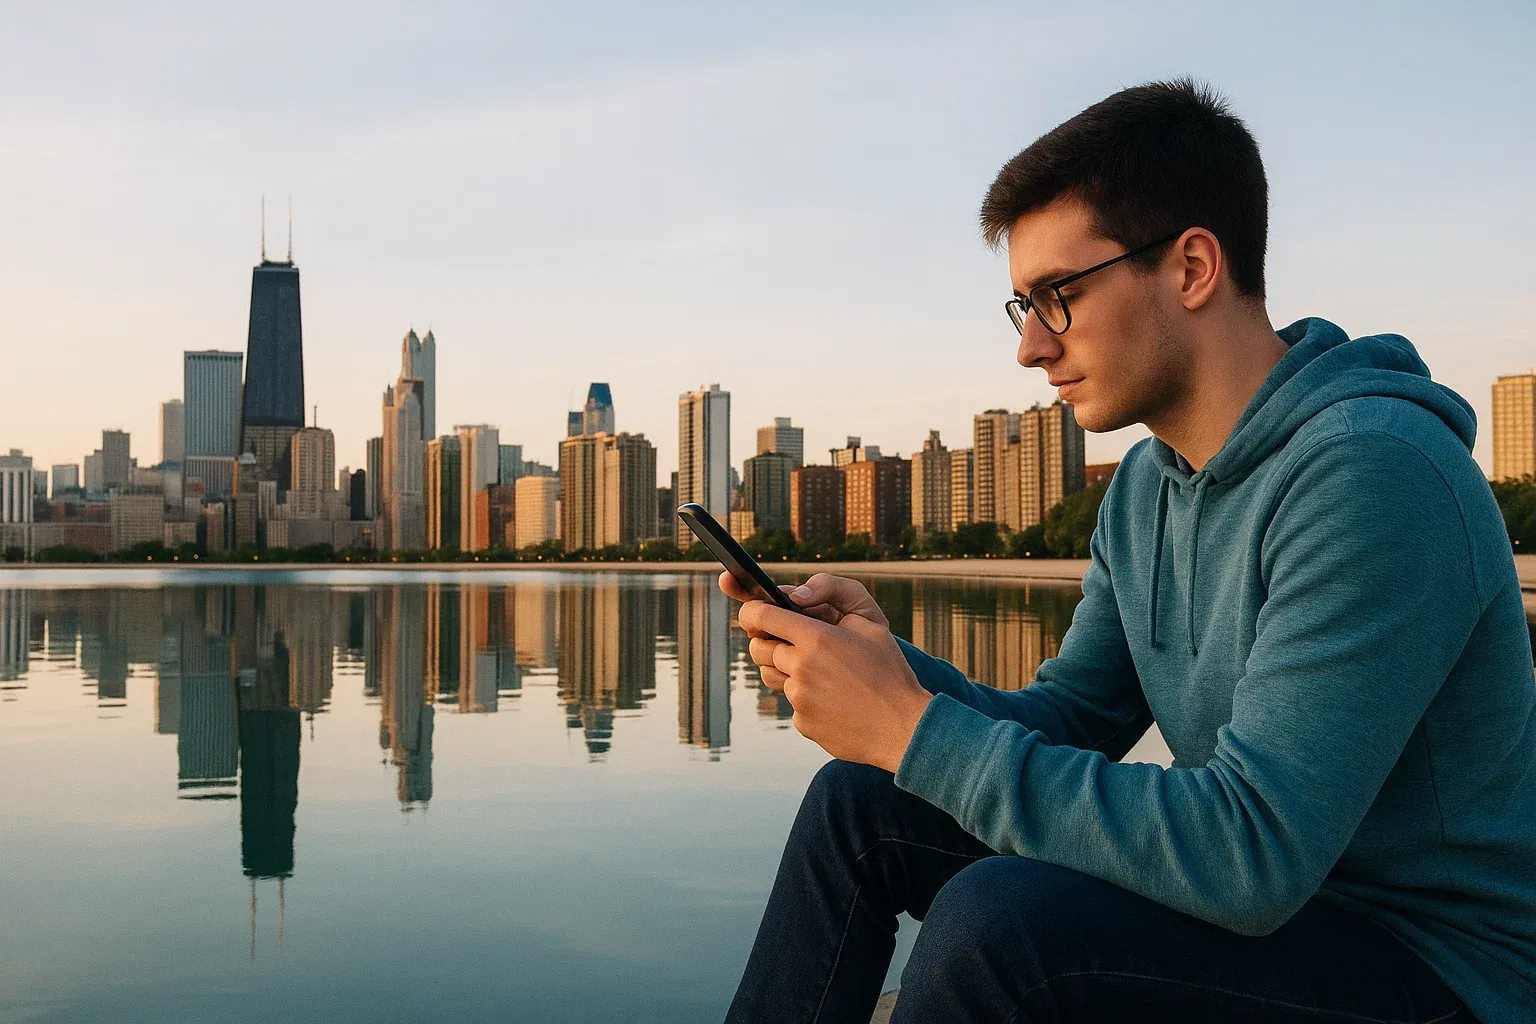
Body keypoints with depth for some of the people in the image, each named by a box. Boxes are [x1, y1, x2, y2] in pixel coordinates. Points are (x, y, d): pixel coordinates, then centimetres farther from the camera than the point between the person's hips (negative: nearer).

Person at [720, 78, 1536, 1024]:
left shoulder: (1371, 469, -25)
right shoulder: (1147, 484, 4)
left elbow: (1247, 858, -31)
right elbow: (1068, 721, 8)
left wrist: (914, 728, -27)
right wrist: (886, 660, -11)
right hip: (1269, 882, 8)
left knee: (995, 920, -31)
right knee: (857, 805, 3)